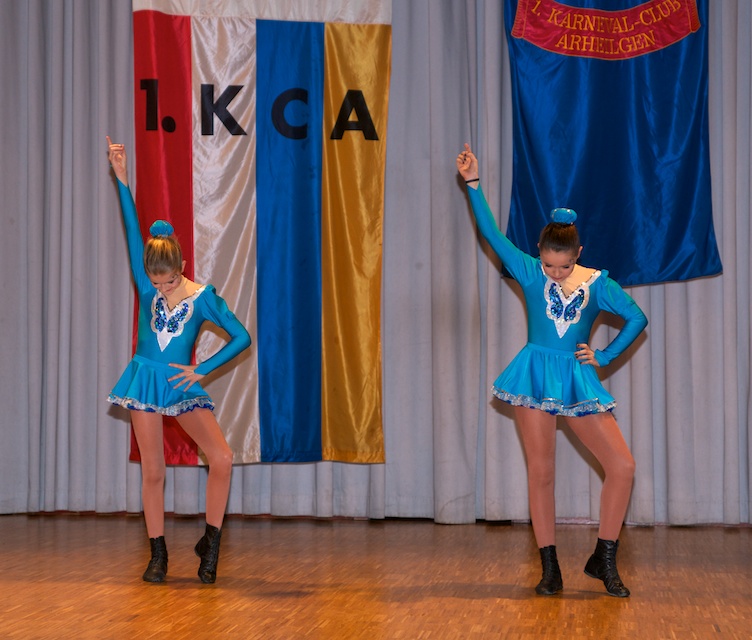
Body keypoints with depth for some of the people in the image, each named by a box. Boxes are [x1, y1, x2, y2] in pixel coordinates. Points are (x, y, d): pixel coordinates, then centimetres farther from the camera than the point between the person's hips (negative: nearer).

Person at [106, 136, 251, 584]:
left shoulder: (203, 297, -7)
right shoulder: (147, 286, -3)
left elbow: (242, 337, -5)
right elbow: (134, 232, -11)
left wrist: (202, 370, -8)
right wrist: (122, 180, -19)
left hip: (182, 384, -1)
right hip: (145, 380, 1)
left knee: (223, 458, -15)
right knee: (152, 472, 3)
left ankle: (210, 543, -1)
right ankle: (158, 555, 12)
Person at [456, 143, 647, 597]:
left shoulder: (597, 283, 0)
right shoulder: (530, 272, -1)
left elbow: (637, 319, 6)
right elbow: (493, 234, -8)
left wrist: (604, 356, 2)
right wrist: (474, 185, -13)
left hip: (579, 380, 1)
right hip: (535, 376, -1)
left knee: (622, 466, -7)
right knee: (541, 471, -1)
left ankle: (605, 560, 7)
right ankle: (550, 570, 7)